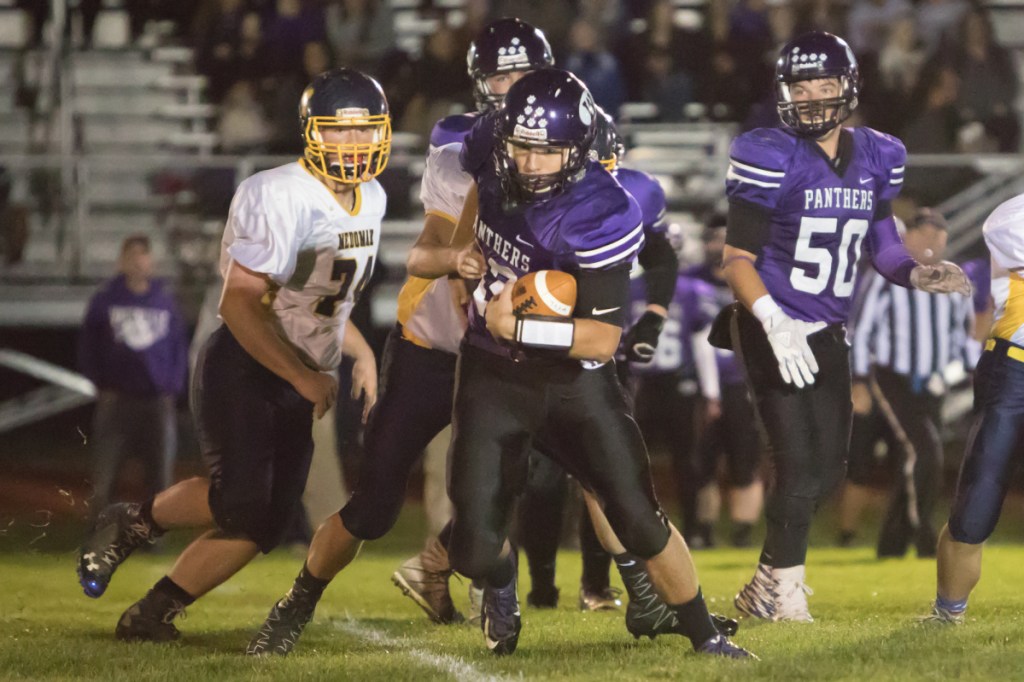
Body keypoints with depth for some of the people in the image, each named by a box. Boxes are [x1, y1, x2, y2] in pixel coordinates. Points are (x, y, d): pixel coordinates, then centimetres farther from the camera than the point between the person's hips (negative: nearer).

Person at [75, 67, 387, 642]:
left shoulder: (370, 201, 7)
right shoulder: (282, 198, -20)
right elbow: (240, 305, -22)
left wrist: (360, 352, 11)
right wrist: (304, 378, -22)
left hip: (299, 382, 8)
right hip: (244, 367, -8)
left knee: (265, 525, 0)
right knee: (238, 502, -23)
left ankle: (153, 615, 11)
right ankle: (132, 524, 4)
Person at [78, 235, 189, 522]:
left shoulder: (165, 300, 6)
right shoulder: (105, 299, 1)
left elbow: (179, 346, 11)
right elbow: (88, 346, 6)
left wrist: (173, 386, 1)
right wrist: (101, 384, -1)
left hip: (158, 401, 2)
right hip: (116, 401, -2)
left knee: (160, 478, 0)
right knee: (102, 479, -5)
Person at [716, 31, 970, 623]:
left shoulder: (876, 158, 4)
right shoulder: (769, 159, -14)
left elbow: (881, 243, 14)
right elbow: (736, 256, -13)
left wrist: (915, 273, -8)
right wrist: (774, 323, -26)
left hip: (829, 333, 6)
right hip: (773, 329, -6)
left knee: (828, 469, 11)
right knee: (799, 466, -9)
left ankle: (770, 585, 26)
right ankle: (781, 592, 7)